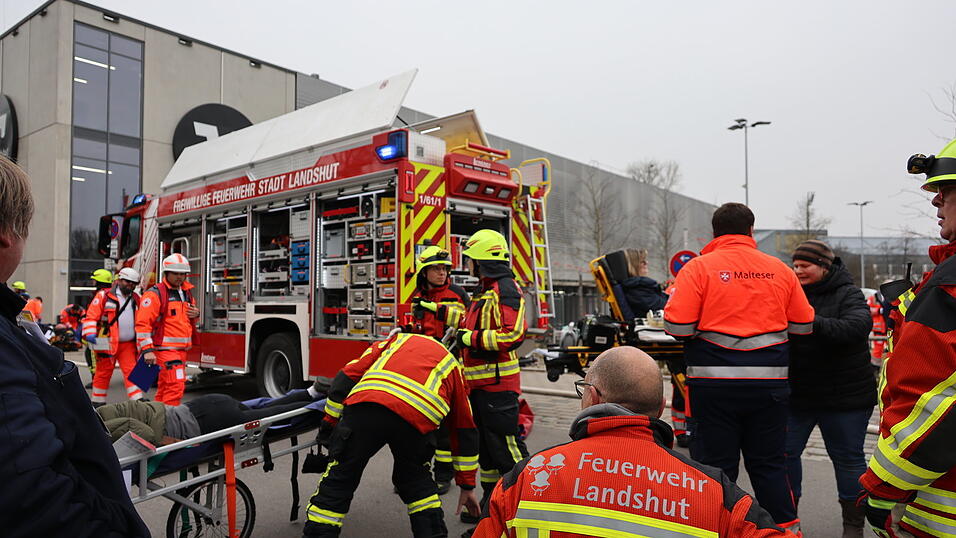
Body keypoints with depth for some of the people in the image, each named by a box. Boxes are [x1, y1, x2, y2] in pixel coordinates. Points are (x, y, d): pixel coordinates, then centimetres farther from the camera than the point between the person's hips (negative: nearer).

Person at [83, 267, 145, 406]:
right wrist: (90, 334, -21)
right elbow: (91, 316, -7)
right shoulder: (104, 295, -3)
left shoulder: (136, 299, 13)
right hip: (107, 343, -4)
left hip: (128, 344, 4)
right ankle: (98, 402, 20)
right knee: (103, 373, 7)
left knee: (131, 371, -2)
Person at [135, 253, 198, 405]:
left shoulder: (187, 294, 16)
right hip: (164, 350, -8)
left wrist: (196, 315, 7)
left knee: (165, 388, 15)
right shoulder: (155, 294, -9)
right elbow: (142, 323, -15)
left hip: (181, 350, 8)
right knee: (176, 387, -14)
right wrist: (147, 350, -22)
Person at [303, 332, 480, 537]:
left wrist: (329, 424, 26)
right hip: (416, 418, 1)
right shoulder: (452, 366, 35)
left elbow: (347, 376, 22)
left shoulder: (396, 339, 36)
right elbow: (466, 431, 35)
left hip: (365, 405, -1)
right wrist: (467, 486, 41)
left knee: (338, 482, 14)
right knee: (416, 481, 28)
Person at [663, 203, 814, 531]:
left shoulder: (699, 267, -5)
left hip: (714, 384, -3)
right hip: (769, 382, 3)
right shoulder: (779, 269, 6)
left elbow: (678, 326, -12)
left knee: (715, 465, 7)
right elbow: (804, 325, 11)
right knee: (769, 464, 16)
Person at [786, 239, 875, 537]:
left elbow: (857, 327, -25)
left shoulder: (848, 294, -7)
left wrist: (813, 323, -38)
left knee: (847, 458, 9)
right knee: (784, 452, 5)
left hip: (844, 395, -3)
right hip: (796, 393, 4)